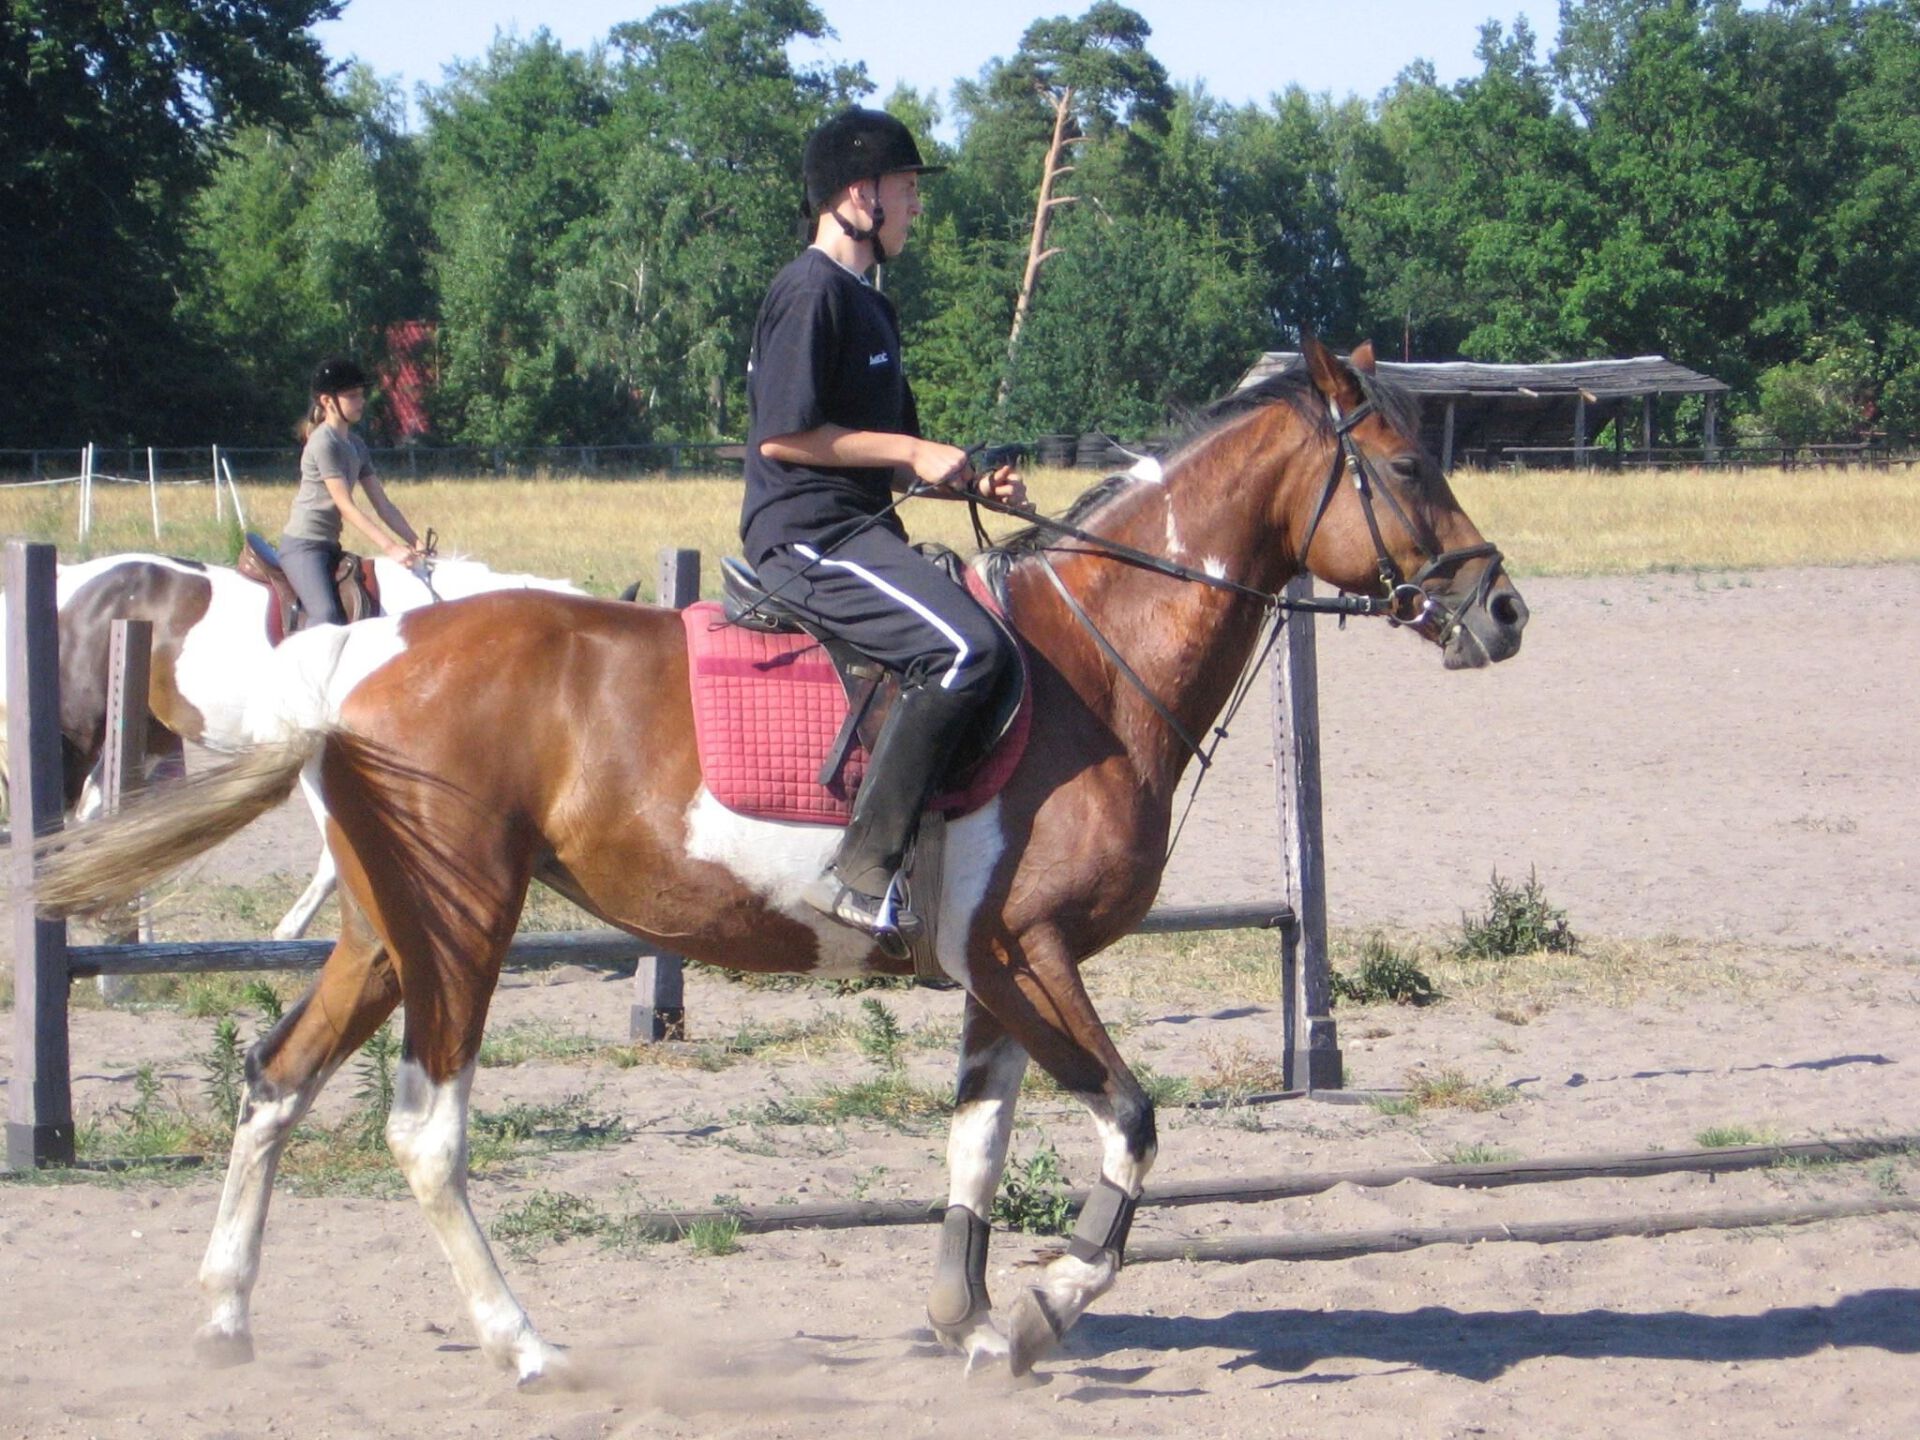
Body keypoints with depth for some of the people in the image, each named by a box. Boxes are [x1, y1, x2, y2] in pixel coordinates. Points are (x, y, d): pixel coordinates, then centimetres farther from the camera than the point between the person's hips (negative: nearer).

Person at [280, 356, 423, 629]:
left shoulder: (356, 445, 12)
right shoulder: (324, 443, -14)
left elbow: (382, 504, 11)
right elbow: (346, 506, -20)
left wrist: (414, 543, -2)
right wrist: (389, 548, -25)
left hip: (329, 546, 10)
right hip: (303, 545, -10)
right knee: (326, 615, -25)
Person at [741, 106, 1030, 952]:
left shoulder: (868, 305, 22)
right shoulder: (811, 293, -9)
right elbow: (783, 434, -18)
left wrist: (971, 486, 8)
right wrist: (914, 453, -14)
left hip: (860, 534, 11)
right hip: (808, 537, -11)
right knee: (967, 647, -28)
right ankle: (862, 872, -30)